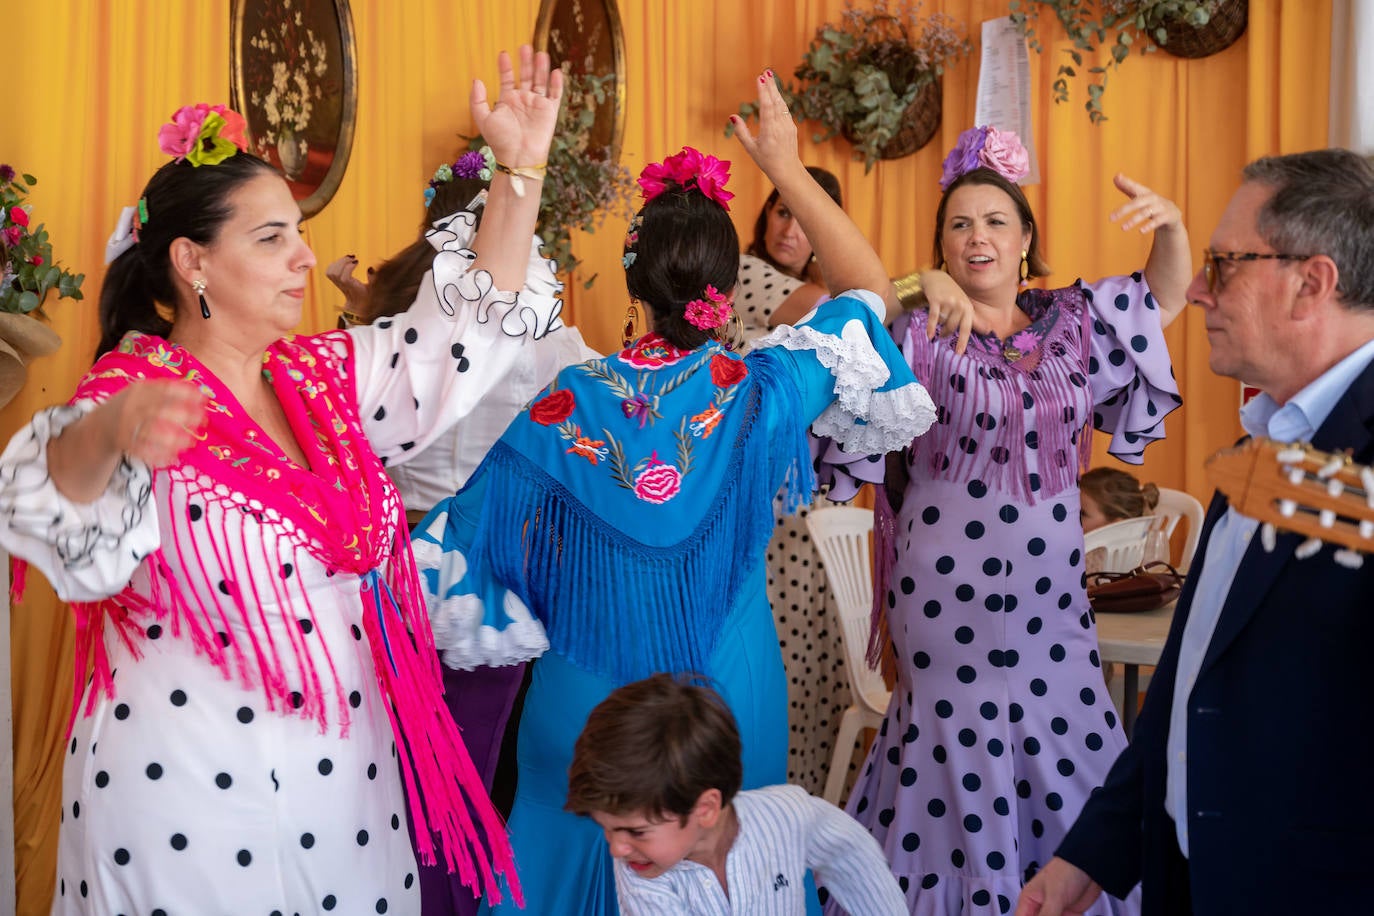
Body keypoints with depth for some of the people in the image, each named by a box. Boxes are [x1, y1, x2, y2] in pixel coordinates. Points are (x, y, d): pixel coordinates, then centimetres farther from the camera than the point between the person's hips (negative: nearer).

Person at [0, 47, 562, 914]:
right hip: (192, 779, -6)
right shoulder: (136, 389, -13)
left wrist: (520, 169, 2)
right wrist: (113, 433, -56)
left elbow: (471, 325, 10)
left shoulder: (325, 376, 7)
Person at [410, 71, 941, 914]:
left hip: (587, 695, 0)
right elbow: (869, 290, -1)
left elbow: (473, 538, -8)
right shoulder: (756, 394, -15)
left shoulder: (567, 405, -15)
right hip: (728, 693, 0)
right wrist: (787, 169, 3)